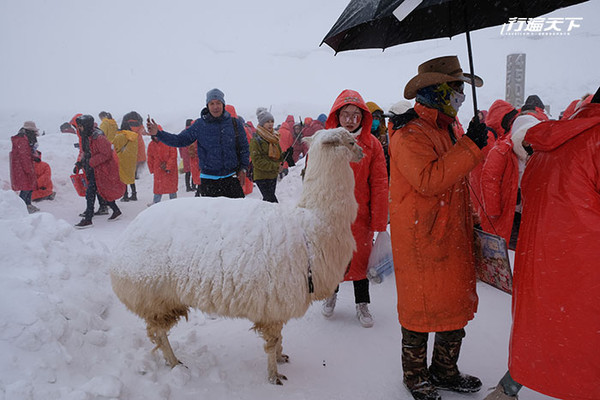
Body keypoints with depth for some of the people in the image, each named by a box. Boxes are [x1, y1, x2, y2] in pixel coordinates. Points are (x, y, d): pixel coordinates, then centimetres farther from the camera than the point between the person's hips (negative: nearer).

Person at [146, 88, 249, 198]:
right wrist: (158, 133, -10)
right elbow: (180, 140, 2)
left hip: (232, 177, 0)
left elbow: (244, 148, 9)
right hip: (208, 180, 0)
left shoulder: (234, 123, 2)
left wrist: (243, 168, 1)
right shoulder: (199, 125, 1)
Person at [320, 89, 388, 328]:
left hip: (359, 214, 0)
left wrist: (379, 219, -5)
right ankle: (331, 293, 41)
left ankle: (362, 304, 30)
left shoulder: (372, 145, -3)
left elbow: (379, 185, -3)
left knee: (360, 258, 10)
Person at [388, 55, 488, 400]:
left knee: (457, 305, 16)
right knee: (421, 309, 4)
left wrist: (469, 225, 25)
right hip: (421, 241, -9)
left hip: (453, 238, 9)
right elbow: (428, 180, -29)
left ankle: (445, 372, 35)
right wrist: (470, 146, -25)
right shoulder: (410, 135, -15)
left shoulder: (447, 130, 15)